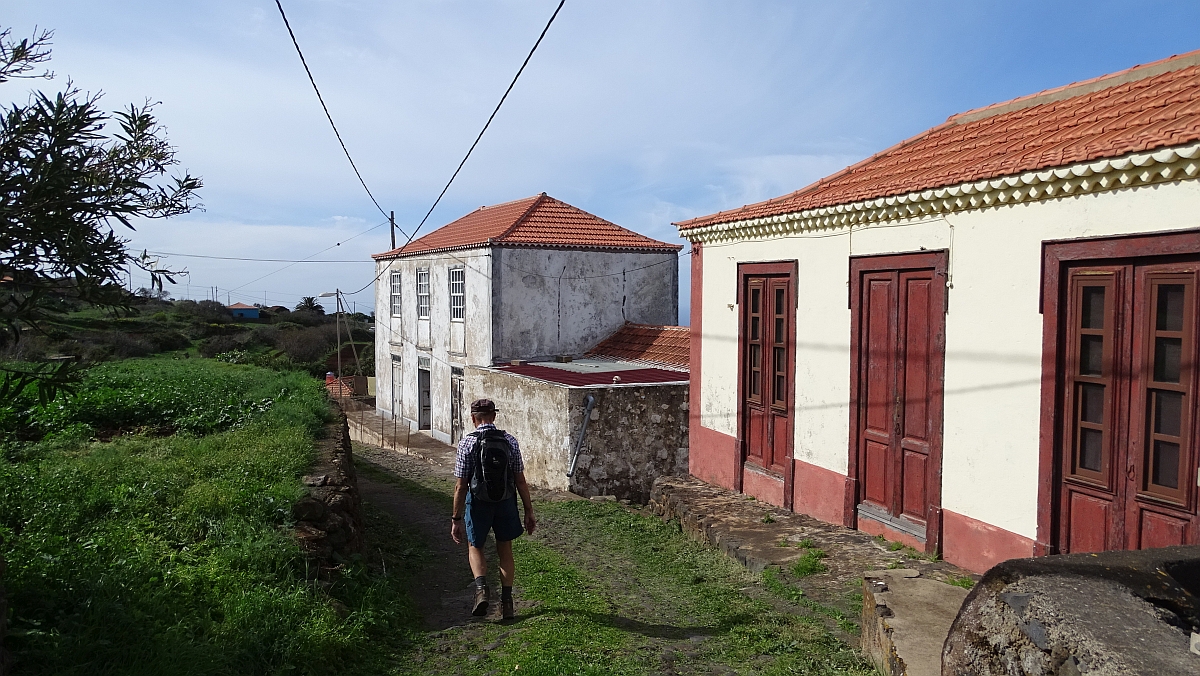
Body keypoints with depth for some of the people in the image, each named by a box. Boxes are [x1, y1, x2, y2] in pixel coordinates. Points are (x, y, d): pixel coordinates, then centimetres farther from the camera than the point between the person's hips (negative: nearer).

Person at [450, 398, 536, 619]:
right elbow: (520, 481, -2)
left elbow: (460, 486, -10)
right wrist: (529, 511, 6)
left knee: (475, 547, 20)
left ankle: (481, 587, -3)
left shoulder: (467, 443, -11)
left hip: (478, 503, -2)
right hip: (506, 502, 2)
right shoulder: (510, 441, -4)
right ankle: (507, 601, 19)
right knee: (505, 550, 19)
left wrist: (456, 519, -3)